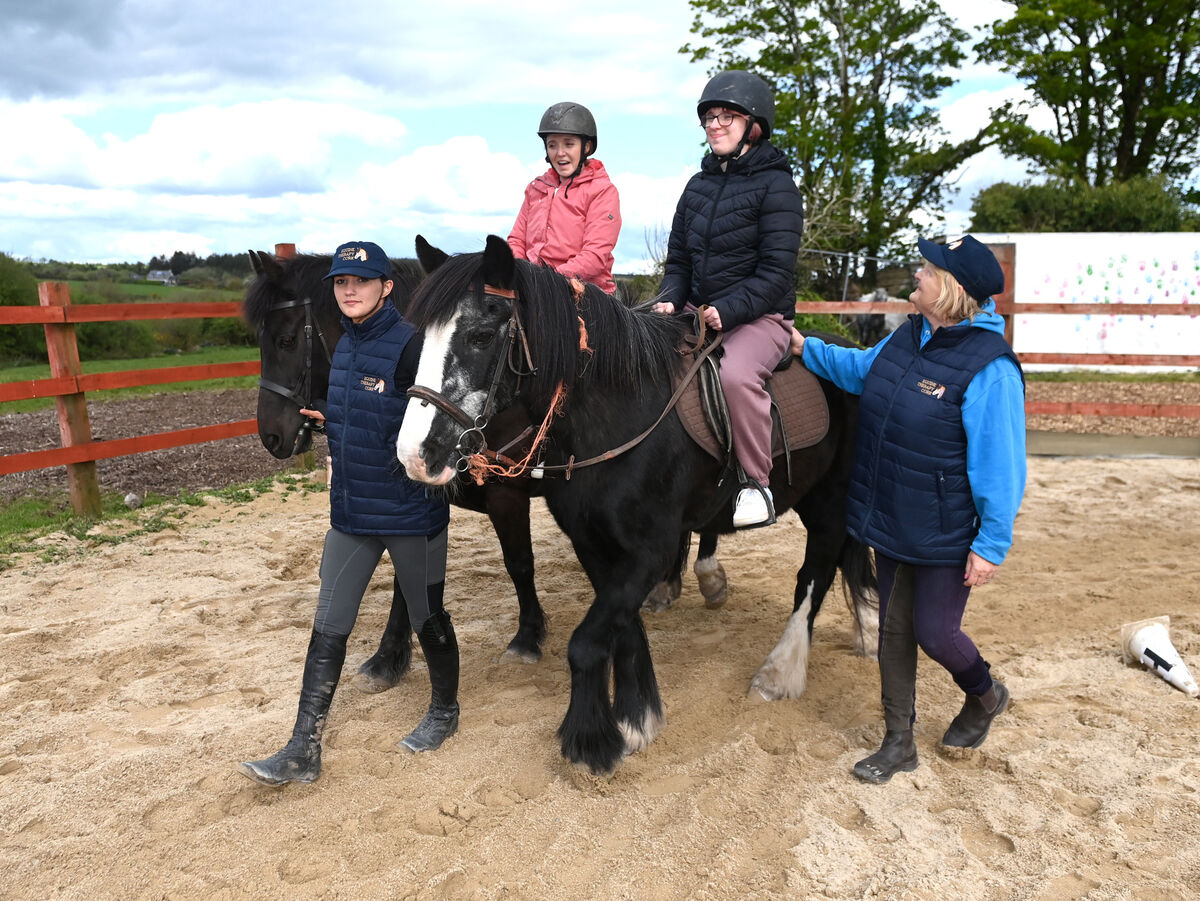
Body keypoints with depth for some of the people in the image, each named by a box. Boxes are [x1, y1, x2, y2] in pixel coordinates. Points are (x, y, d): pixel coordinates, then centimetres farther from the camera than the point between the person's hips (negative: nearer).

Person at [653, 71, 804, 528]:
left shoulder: (776, 185, -6)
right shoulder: (698, 185, 14)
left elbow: (776, 272, -13)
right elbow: (678, 258, 17)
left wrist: (727, 311, -25)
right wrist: (670, 299, -4)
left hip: (760, 316, -7)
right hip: (697, 313, 7)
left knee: (736, 373, -36)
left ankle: (757, 484, -18)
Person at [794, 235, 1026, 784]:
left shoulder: (989, 367, -23)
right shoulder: (908, 337, 1)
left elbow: (1000, 466, -21)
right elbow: (859, 368, 23)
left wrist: (991, 545, -18)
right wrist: (803, 346, 20)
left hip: (944, 534, -7)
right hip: (891, 522, 8)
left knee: (934, 633, 6)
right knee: (893, 627, 15)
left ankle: (985, 696, 43)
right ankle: (899, 743, 32)